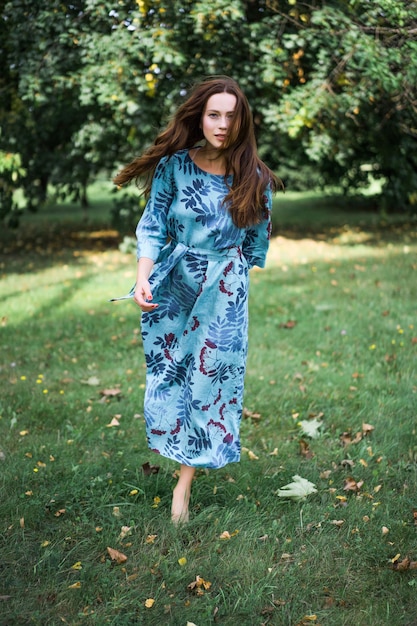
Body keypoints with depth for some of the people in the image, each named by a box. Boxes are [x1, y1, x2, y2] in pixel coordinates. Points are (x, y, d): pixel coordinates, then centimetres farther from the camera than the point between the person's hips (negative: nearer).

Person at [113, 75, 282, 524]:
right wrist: (142, 280, -21)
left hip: (224, 291, 0)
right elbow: (152, 226, -8)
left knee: (210, 381, 3)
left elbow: (257, 240, 7)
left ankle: (184, 484, 14)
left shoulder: (254, 178, -5)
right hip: (174, 285, 0)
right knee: (169, 375, 10)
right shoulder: (174, 165, -8)